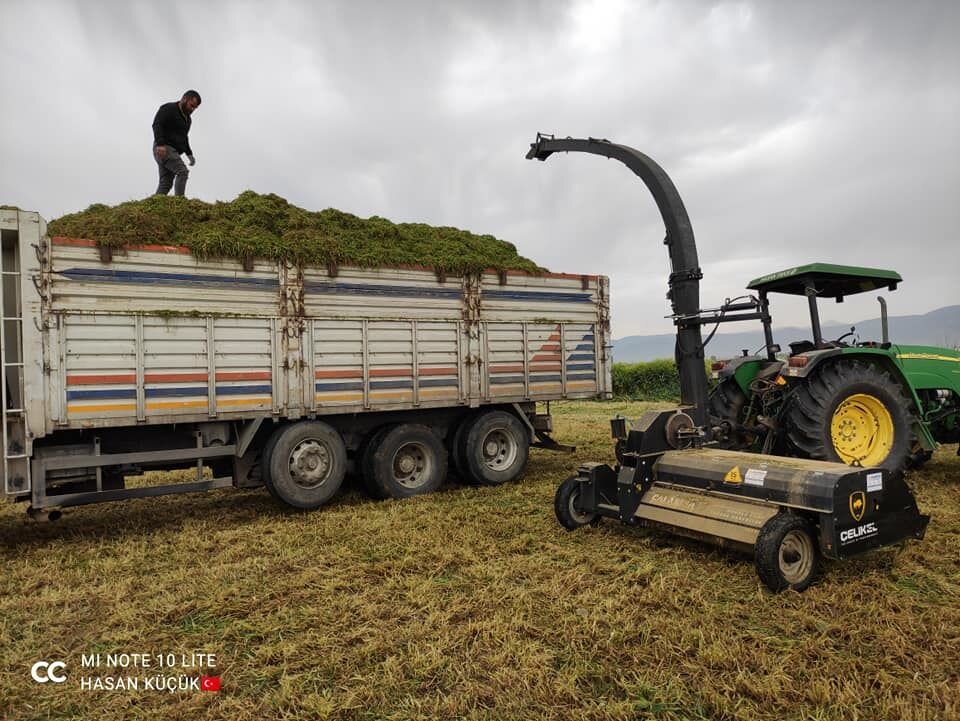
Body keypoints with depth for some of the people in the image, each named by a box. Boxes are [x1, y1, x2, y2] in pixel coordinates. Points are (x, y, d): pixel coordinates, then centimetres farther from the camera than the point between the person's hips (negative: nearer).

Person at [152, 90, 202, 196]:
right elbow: (157, 125, -17)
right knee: (182, 171, -23)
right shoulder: (168, 109, -5)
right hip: (163, 149, -9)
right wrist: (160, 144, -30)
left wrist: (189, 154, 17)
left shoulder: (187, 118, 21)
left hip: (173, 151, 9)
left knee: (166, 183, 3)